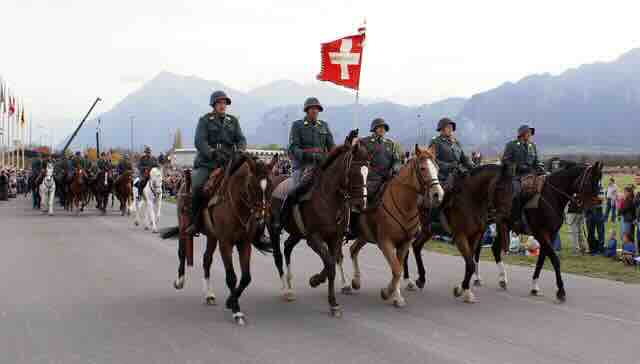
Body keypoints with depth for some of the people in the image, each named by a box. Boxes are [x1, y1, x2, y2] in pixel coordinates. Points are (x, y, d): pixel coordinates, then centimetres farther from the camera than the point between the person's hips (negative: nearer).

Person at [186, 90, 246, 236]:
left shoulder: (233, 120, 17)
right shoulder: (205, 120, 5)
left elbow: (241, 139, 11)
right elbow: (199, 142, -6)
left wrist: (240, 150, -13)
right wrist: (213, 153, -22)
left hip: (229, 162, 3)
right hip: (207, 162, -3)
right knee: (197, 186, -26)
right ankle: (195, 223, -12)